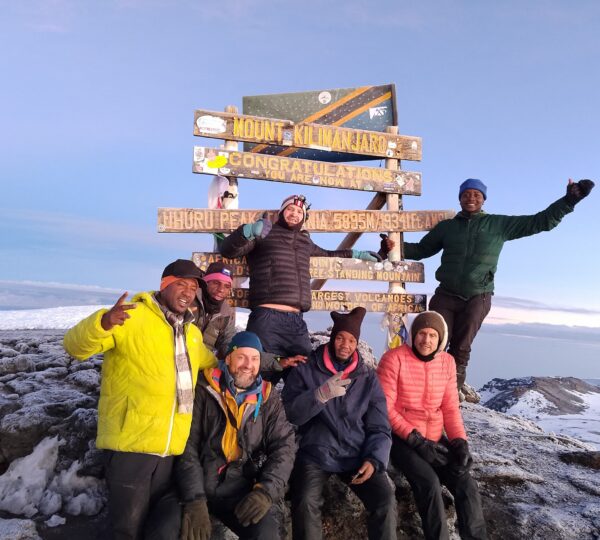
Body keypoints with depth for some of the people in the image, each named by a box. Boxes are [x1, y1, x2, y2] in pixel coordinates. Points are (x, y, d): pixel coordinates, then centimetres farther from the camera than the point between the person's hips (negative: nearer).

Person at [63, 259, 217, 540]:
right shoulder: (131, 317, -9)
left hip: (170, 447, 7)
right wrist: (104, 322, -38)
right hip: (131, 443, -6)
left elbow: (211, 363, 32)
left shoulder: (192, 332, 14)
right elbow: (75, 345, -19)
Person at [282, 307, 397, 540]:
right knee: (306, 501, -28)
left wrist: (374, 460, -12)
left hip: (358, 455, 2)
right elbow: (289, 413, -10)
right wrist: (321, 394, -25)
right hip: (316, 454, -2)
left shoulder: (368, 378, 8)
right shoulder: (306, 370, 1)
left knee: (386, 501, -19)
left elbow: (380, 429, 6)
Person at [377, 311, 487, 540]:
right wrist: (416, 440, -19)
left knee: (467, 484, -12)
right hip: (401, 439, -5)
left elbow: (451, 408, 7)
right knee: (429, 483, -26)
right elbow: (385, 408, -14)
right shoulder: (394, 359, -14)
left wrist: (460, 442, -8)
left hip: (435, 439, 5)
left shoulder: (447, 362, 3)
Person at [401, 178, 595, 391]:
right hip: (445, 296, 1)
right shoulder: (446, 226, 10)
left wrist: (569, 200, 1)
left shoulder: (500, 224, 7)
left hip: (477, 299, -1)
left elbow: (541, 221, 9)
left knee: (460, 350, 4)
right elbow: (421, 249, 15)